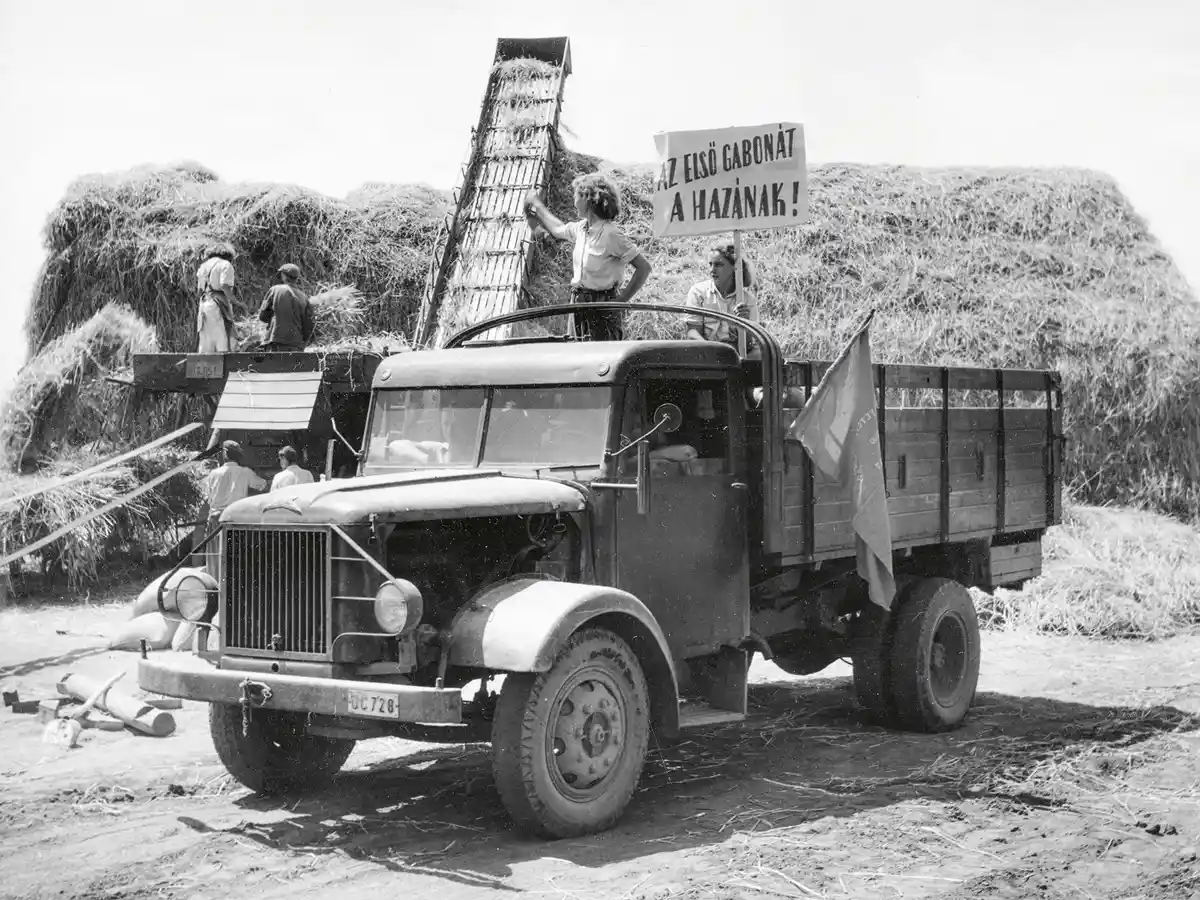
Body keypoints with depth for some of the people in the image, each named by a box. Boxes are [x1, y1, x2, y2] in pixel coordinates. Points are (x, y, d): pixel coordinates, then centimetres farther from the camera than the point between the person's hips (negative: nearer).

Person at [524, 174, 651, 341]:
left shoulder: (610, 233, -17)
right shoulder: (581, 228, 7)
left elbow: (644, 267, -17)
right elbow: (558, 230, 32)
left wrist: (622, 300, -14)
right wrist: (536, 205, 43)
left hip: (602, 308, -8)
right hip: (579, 303, 8)